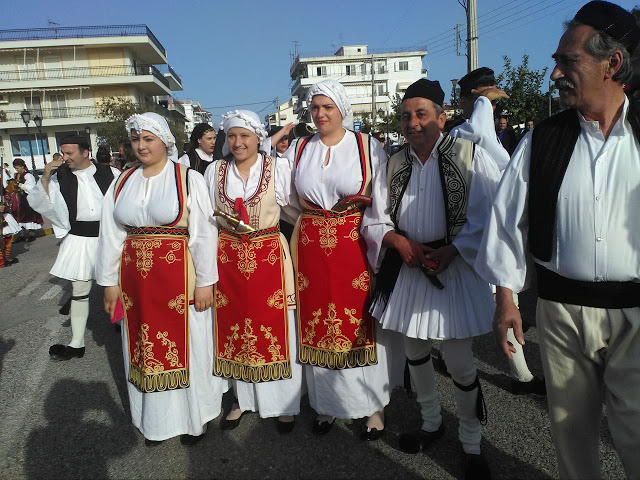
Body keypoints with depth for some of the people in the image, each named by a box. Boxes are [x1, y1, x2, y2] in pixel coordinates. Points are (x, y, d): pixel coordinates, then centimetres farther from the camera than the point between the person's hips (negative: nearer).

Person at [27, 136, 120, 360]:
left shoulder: (110, 173, 0)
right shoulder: (60, 177, 3)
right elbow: (39, 203, -1)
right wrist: (45, 177, -13)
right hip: (79, 239, 1)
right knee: (79, 291, 7)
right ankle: (76, 344, 17)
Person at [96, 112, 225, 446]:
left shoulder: (188, 178, -5)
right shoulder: (122, 183, 9)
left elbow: (203, 232, -9)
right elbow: (110, 235, 10)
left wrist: (205, 281, -11)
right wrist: (110, 281, 9)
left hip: (179, 278, -4)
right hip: (136, 279, 5)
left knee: (185, 344, 6)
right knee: (146, 347, 13)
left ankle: (194, 417, 25)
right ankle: (154, 419, 30)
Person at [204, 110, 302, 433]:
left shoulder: (279, 168, 1)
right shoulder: (215, 171, 8)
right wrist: (227, 224, 0)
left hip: (270, 255, -2)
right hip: (228, 258, 3)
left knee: (275, 327, 2)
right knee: (233, 326, 9)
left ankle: (284, 403, 19)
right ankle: (242, 399, 27)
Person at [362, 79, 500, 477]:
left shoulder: (471, 156, -5)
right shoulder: (393, 166, 7)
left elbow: (489, 216, -9)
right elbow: (374, 221, 7)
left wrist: (451, 251, -19)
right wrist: (398, 240, -11)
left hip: (456, 269, -4)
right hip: (406, 270, 5)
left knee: (459, 361, 1)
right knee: (415, 352, 18)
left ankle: (471, 443, 26)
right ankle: (432, 422, 42)